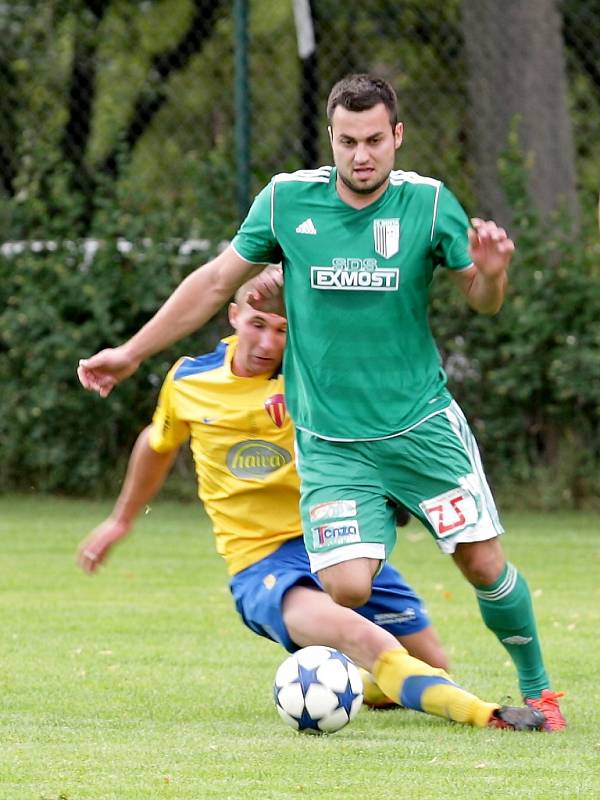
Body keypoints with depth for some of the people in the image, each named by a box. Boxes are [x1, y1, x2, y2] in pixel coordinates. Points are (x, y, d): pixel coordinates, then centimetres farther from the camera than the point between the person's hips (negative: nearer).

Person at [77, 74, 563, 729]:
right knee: (347, 588, -15)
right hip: (329, 444, 0)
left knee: (484, 563, -3)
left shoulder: (429, 203, -4)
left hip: (423, 425, 0)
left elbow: (482, 303, 5)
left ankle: (536, 688, 20)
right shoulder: (286, 200, -2)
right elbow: (216, 281, 10)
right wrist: (131, 354, 14)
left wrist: (491, 274, -19)